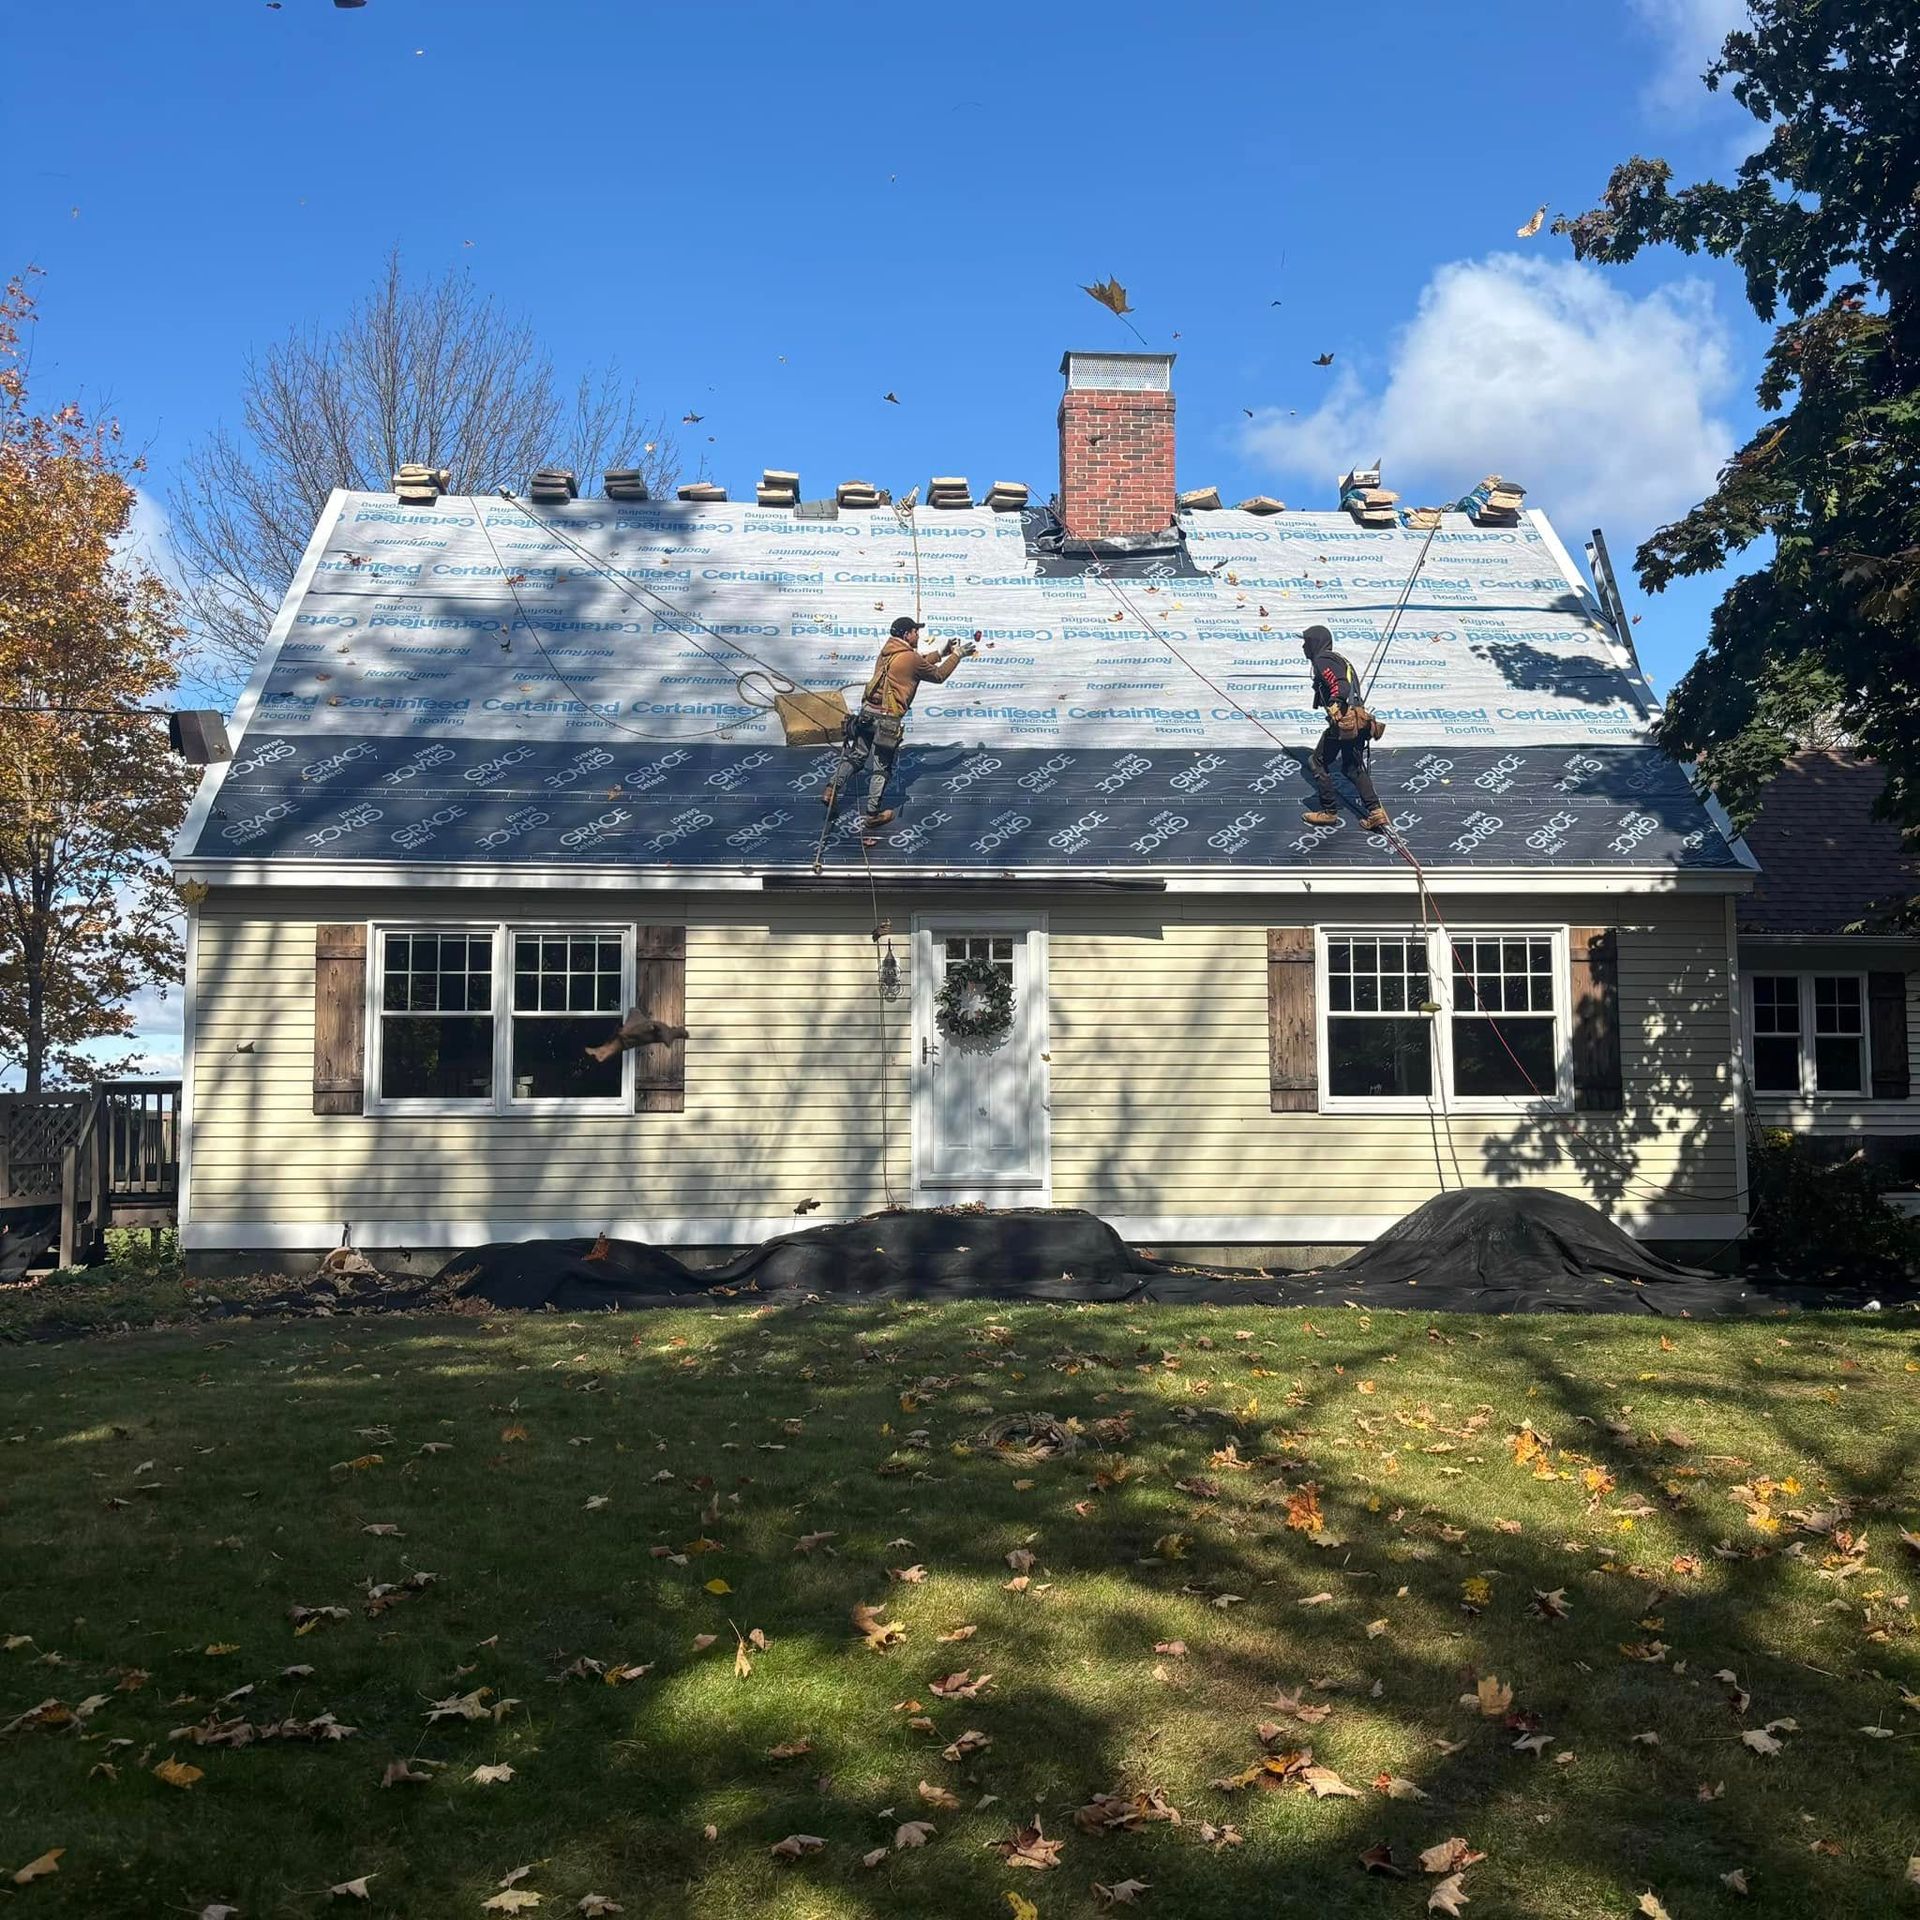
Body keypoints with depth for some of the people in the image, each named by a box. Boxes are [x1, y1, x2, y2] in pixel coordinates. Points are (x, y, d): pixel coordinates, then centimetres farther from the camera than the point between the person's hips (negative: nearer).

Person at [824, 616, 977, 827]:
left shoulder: (887, 651, 13)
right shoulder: (910, 657, -10)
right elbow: (938, 675, 2)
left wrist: (942, 653, 29)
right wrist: (957, 655, 13)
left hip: (867, 712, 7)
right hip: (887, 718, -7)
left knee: (856, 755, 19)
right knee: (882, 767, 3)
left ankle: (831, 792, 15)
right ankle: (873, 814, 8)